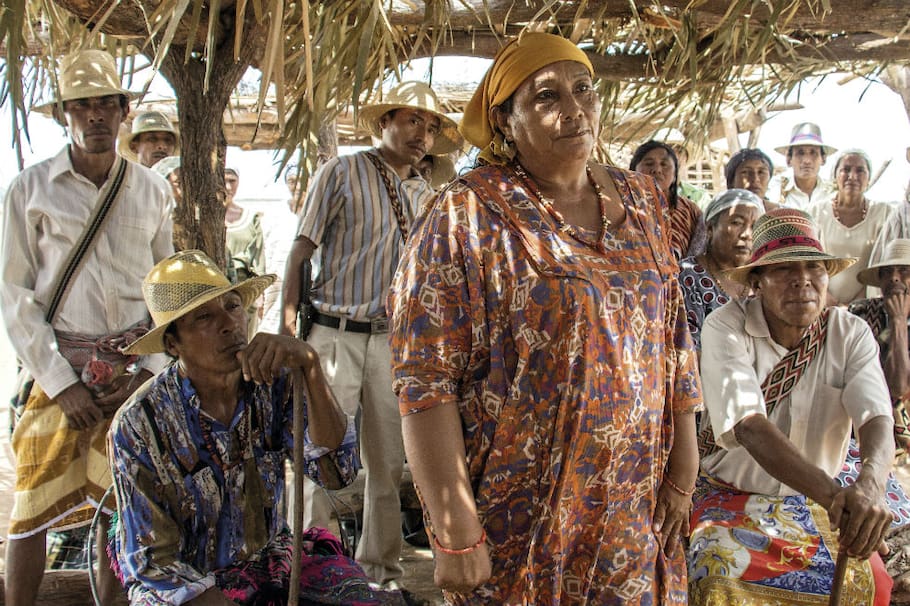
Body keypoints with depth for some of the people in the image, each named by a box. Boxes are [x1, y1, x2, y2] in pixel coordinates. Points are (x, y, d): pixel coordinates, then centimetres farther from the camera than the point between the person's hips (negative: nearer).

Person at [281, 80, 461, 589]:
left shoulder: (427, 196, 12)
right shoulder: (341, 173, 0)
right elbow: (301, 252, -2)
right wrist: (288, 326, -10)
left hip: (397, 339, 4)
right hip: (336, 333, -4)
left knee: (388, 463, 10)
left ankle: (381, 569, 24)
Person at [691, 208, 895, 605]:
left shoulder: (851, 334, -6)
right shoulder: (725, 328, -17)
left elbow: (877, 419, -20)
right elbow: (748, 426, -29)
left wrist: (870, 485, -44)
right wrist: (831, 493, -44)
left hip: (815, 502, 4)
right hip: (730, 494, -3)